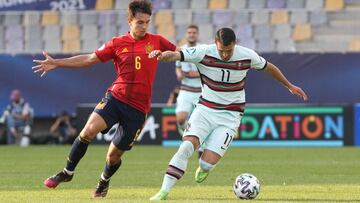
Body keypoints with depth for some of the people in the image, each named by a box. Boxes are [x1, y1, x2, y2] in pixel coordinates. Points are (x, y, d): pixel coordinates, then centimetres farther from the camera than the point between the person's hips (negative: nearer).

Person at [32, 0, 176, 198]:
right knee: (88, 131, -22)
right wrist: (56, 63, 8)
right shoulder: (118, 44, 4)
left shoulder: (156, 41, 3)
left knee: (114, 155, 5)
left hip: (138, 108, 0)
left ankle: (104, 181, 39)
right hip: (115, 98, 1)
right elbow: (90, 59, 10)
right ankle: (67, 172, -1)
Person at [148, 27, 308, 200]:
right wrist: (162, 55, -51)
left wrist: (289, 86, 24)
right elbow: (176, 55, -27)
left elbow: (268, 67, 11)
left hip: (230, 115, 0)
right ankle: (164, 191, -19)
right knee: (187, 145, -26)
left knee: (207, 164, -15)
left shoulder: (248, 56, -8)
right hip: (205, 109, 0)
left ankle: (204, 168, 24)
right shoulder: (203, 53, -14)